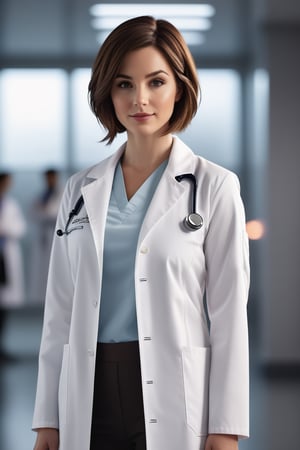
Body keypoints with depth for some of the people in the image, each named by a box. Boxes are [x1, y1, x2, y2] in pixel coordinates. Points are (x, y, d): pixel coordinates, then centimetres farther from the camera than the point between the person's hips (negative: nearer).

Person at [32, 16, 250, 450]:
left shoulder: (214, 187, -2)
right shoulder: (81, 190, 9)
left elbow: (230, 314, -4)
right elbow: (60, 310, 9)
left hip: (172, 399, -3)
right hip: (90, 398, 3)